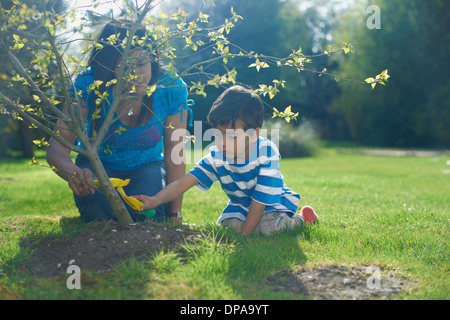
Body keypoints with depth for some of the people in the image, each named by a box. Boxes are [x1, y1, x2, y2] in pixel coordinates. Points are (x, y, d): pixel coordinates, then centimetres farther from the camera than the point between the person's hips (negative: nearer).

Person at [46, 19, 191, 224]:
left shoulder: (172, 89, -23)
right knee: (98, 214, -29)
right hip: (97, 165, 0)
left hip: (147, 166, 1)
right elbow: (57, 146, -31)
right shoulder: (88, 86, -26)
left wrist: (174, 215, -12)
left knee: (149, 215, -28)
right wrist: (74, 173, -55)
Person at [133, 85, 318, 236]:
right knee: (228, 224, -23)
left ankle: (301, 219, 0)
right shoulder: (216, 157, -18)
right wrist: (156, 200, -41)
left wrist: (245, 231, -26)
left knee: (268, 226, -31)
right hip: (241, 203, 4)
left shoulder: (267, 153, -30)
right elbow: (185, 181, -24)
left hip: (272, 201, -4)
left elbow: (261, 198, -26)